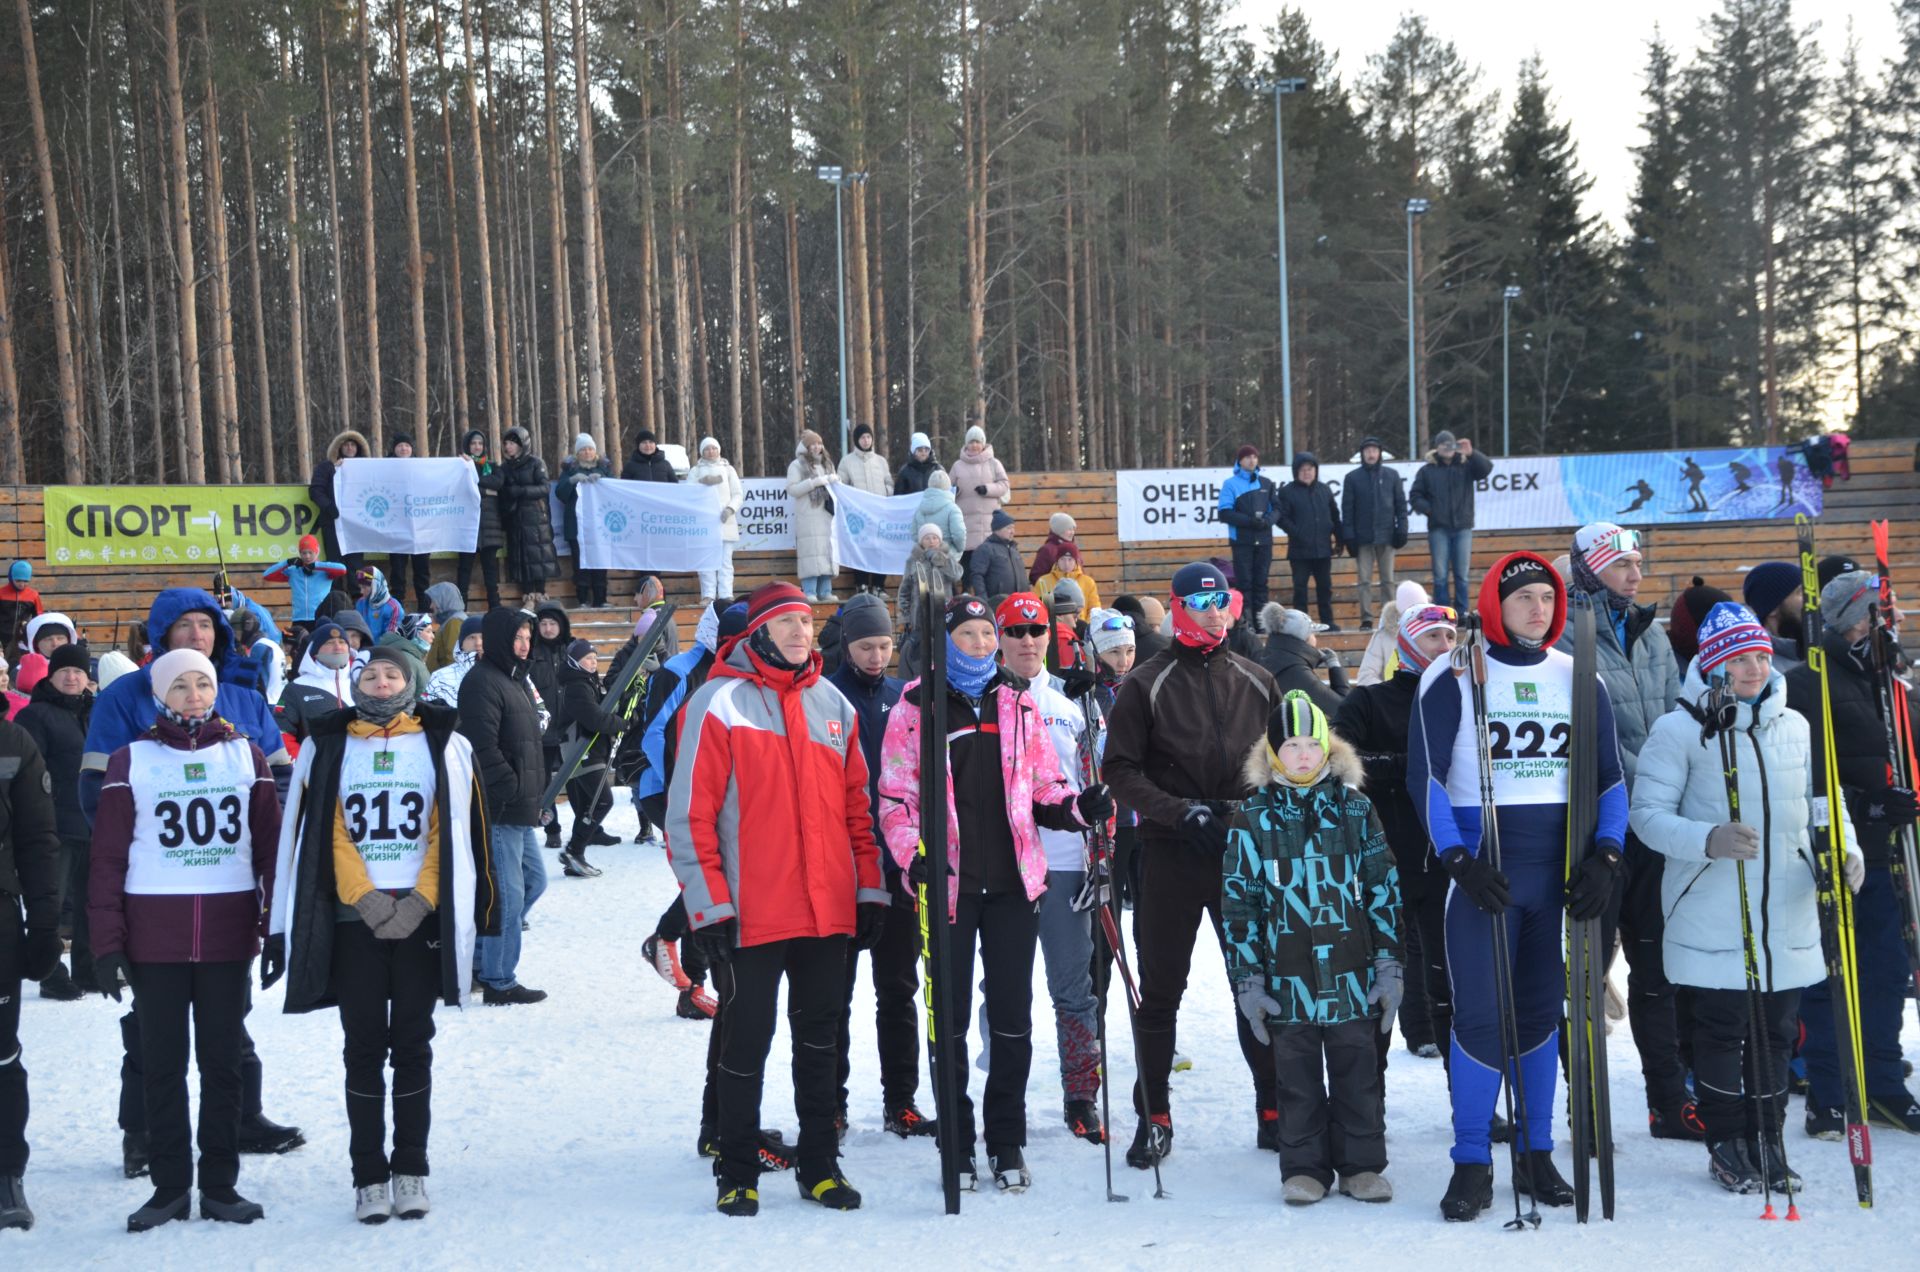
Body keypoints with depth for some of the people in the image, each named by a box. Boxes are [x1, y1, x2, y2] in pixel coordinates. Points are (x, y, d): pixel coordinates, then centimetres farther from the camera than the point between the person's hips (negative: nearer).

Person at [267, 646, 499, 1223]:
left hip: (423, 917, 0)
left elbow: (452, 832, 2)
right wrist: (365, 899, -10)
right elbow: (323, 834, 2)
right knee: (364, 1048, 1)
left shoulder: (443, 745, 7)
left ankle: (410, 1170, 11)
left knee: (412, 1046, 3)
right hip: (354, 919, 0)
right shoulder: (328, 747, 8)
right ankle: (369, 1176, 6)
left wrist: (420, 902, -9)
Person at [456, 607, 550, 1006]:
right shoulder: (482, 682, -14)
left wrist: (534, 794, 18)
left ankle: (480, 950, 26)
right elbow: (483, 748, -22)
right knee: (508, 894, -6)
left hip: (520, 809, 10)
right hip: (499, 808, -10)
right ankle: (498, 983, 2)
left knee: (534, 879, 18)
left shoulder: (515, 680, 18)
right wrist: (515, 790, -20)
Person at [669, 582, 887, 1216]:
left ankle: (821, 1164, 22)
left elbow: (856, 805, 16)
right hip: (754, 913, -5)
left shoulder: (833, 705, 11)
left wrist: (870, 890, 10)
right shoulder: (720, 703, -6)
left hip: (829, 910, 5)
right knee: (747, 1040, 2)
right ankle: (737, 1174, 14)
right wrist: (709, 906, -13)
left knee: (820, 1038, 12)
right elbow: (691, 814, -9)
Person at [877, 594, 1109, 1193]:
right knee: (950, 1017, 3)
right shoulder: (916, 708, 1)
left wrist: (1078, 807, -5)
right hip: (948, 884, -2)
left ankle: (1007, 1143, 14)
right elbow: (895, 797, 0)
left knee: (1013, 1015, 4)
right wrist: (915, 856, -14)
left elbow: (1042, 787, 15)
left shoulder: (1017, 704, 10)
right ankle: (957, 1143, 14)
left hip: (1013, 881, 3)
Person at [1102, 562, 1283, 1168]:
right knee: (1160, 988, 4)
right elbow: (1121, 769, -4)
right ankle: (1154, 1116, 13)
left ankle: (1274, 1110, 15)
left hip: (1245, 851, 2)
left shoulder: (1256, 681, 9)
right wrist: (1182, 812, -15)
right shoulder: (1147, 684, -1)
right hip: (1171, 856, -2)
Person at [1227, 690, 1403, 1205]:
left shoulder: (1356, 809, 4)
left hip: (1352, 973, 1)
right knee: (1298, 1076, 6)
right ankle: (1304, 1168, 16)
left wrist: (1389, 966, 2)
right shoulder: (1253, 818, 1)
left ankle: (1362, 1165, 17)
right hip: (1288, 978, 0)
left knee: (1358, 1071, 6)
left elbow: (1384, 888, 6)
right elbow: (1238, 901, 2)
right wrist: (1247, 982, -2)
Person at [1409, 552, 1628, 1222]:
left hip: (1560, 865, 4)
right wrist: (1459, 859, -14)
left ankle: (1536, 1154, 19)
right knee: (1480, 1015, -8)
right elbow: (1425, 774, -5)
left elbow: (1611, 775, 12)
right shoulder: (1452, 676, -3)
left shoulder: (1579, 678, 8)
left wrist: (1605, 857, -1)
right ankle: (1472, 1165, 2)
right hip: (1483, 868, -4)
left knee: (1543, 1010, 9)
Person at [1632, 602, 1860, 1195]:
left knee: (1778, 1030, 8)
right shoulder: (1679, 729, -5)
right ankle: (1726, 1144, 16)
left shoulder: (1794, 727, 10)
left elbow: (1822, 801, 18)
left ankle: (1766, 1141, 22)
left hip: (1787, 918, 4)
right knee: (1721, 1029, 1)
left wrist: (1844, 848, -2)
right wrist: (1708, 840, -25)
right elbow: (1648, 813, -8)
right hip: (1711, 919, -4)